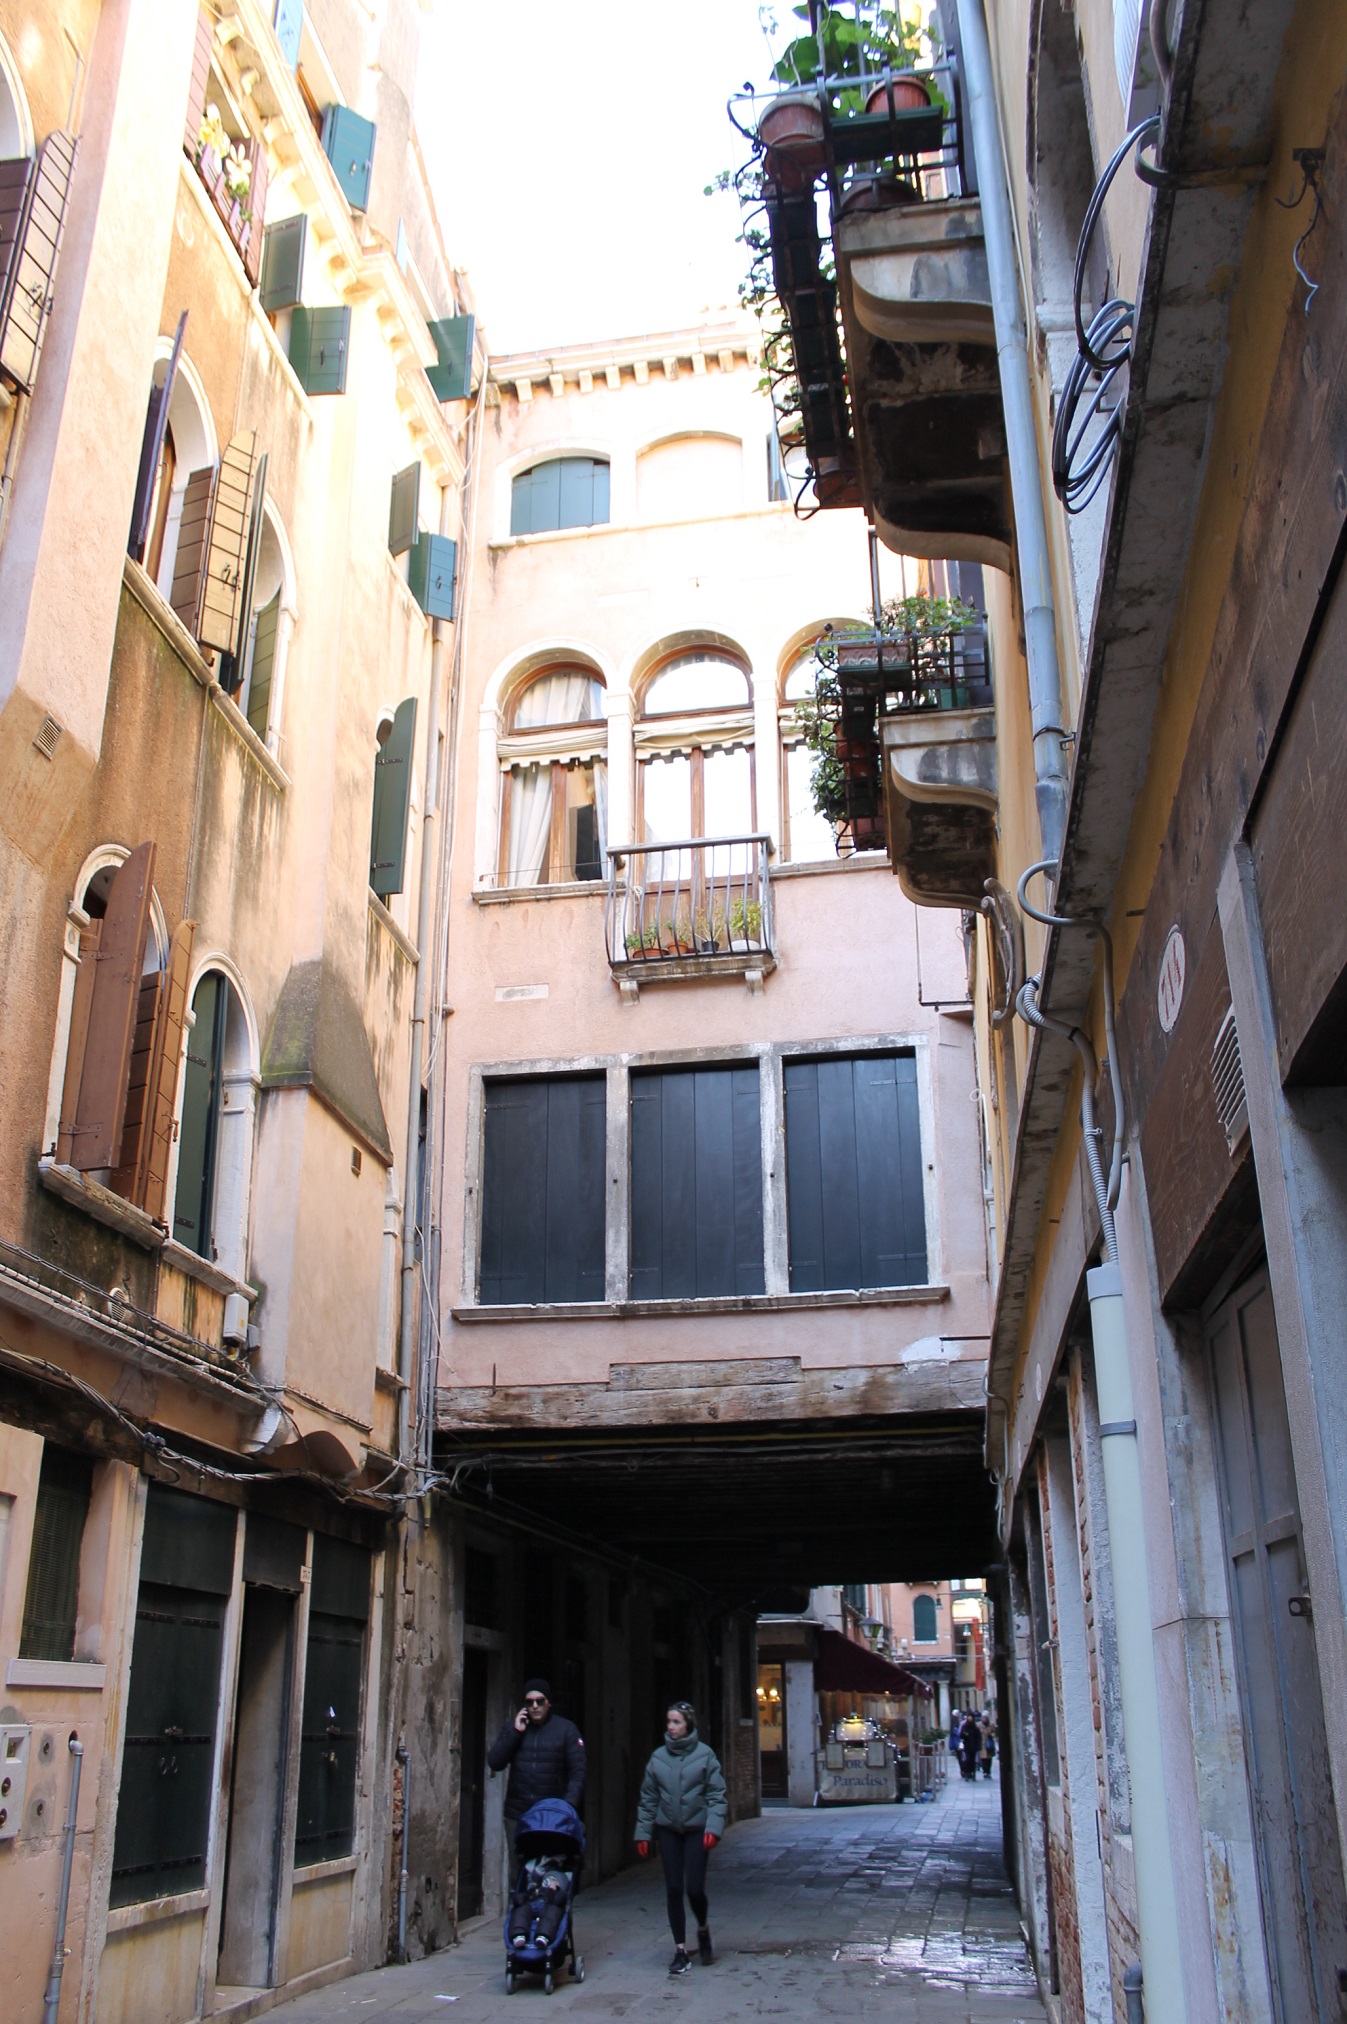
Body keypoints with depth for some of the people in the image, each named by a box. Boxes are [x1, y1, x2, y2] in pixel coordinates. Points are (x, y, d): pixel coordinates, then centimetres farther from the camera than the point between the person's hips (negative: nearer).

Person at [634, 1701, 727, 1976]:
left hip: (696, 1829, -3)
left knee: (694, 1889, -5)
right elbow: (648, 1798, 7)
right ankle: (681, 1950, 14)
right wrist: (643, 1833, 4)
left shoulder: (705, 1755, -5)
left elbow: (716, 1794, -6)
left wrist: (713, 1827, -16)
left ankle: (703, 1930, 26)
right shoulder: (658, 1757, 3)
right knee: (674, 1890, 3)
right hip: (668, 1830, 3)